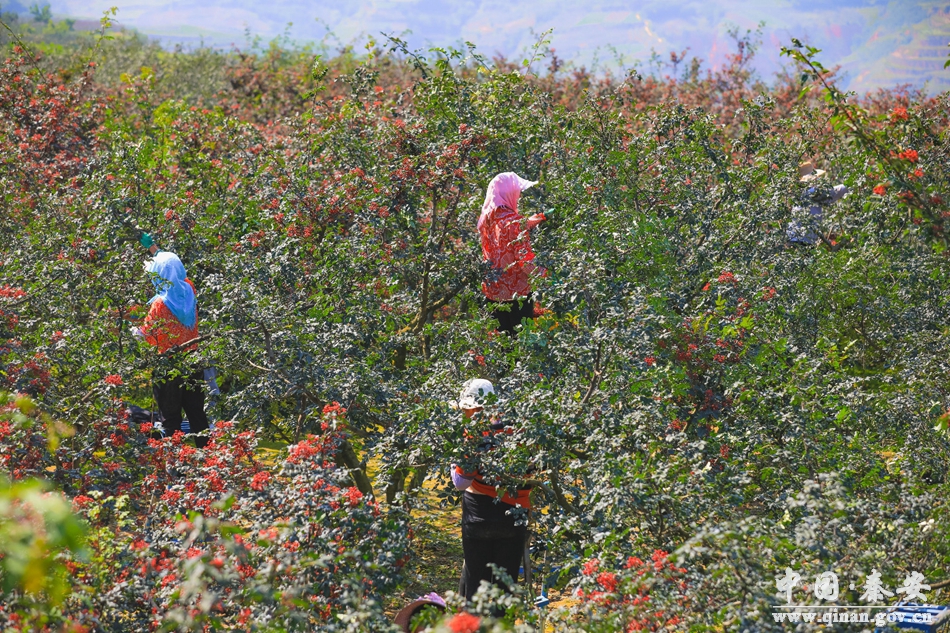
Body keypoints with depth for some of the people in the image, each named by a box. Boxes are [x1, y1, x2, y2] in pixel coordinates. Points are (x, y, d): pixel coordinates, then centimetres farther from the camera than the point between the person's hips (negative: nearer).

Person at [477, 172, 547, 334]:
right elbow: (525, 260, -24)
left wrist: (535, 219, 20)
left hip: (492, 290, 7)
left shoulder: (487, 218, 1)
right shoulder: (513, 221, -21)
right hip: (516, 290, -7)